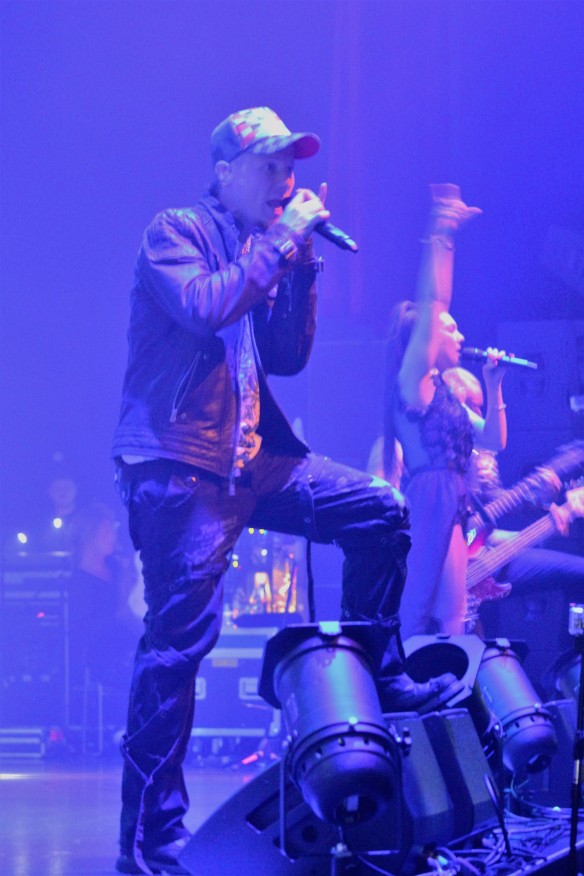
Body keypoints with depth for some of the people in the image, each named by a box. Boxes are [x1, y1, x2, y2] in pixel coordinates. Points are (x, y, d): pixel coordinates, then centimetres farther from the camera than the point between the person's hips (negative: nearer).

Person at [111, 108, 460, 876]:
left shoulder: (262, 250, 17)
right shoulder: (179, 233, -4)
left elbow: (288, 357, 13)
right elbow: (202, 307, -23)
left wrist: (302, 263, 4)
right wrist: (281, 242, -16)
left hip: (252, 454, 8)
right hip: (181, 464, -8)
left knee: (378, 511, 0)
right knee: (180, 635, -12)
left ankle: (380, 679, 15)